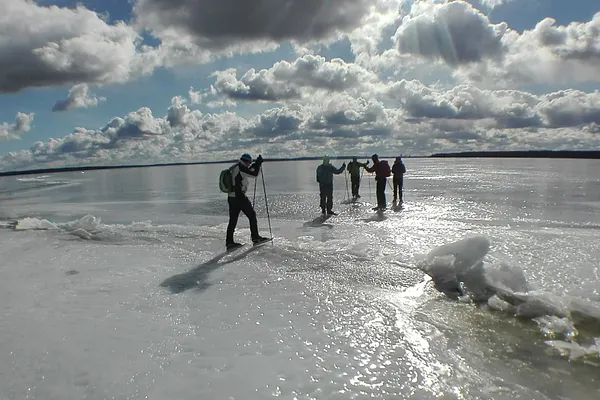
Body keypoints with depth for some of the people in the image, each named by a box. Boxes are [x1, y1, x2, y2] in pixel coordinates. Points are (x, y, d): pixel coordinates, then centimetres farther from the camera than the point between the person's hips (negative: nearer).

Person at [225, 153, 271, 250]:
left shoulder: (234, 167, 15)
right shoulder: (240, 167, -12)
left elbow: (247, 172, 30)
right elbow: (254, 174, -14)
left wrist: (255, 165, 24)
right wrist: (258, 163, -2)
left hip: (231, 197, 9)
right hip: (239, 197, -9)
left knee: (233, 220, 11)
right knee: (252, 215, 5)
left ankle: (229, 242, 11)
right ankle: (255, 237, 11)